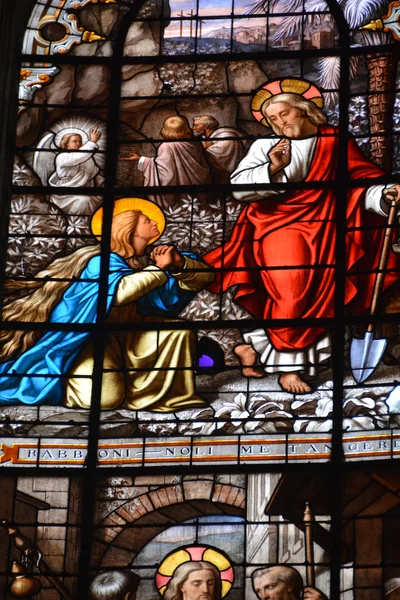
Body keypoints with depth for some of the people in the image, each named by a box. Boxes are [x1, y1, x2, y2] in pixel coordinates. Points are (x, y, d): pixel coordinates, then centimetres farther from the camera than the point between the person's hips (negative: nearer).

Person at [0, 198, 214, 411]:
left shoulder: (141, 267, 7)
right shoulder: (103, 261, -14)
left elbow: (204, 275, 5)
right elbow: (119, 290, -37)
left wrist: (179, 263, -16)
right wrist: (159, 268, -28)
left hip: (124, 341, 7)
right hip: (87, 342, -7)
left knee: (178, 330, -13)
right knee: (105, 397, -32)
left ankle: (143, 396, -12)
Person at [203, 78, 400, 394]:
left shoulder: (335, 142, 5)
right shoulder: (266, 146, 2)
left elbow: (363, 183, 0)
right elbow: (238, 187, -7)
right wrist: (273, 170, -21)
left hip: (322, 230, 3)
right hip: (279, 225, -3)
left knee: (317, 292, -12)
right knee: (293, 289, -21)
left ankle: (258, 347, -1)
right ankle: (288, 364, -6)